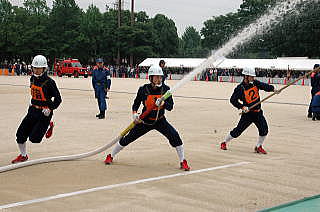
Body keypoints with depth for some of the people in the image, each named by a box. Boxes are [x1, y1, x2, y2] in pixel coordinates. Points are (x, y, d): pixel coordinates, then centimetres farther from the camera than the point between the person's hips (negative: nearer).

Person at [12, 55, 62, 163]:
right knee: (21, 134, 2)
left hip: (44, 113, -6)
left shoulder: (49, 82, -16)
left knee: (34, 138, -11)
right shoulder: (32, 79, 5)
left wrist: (50, 109, -20)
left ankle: (48, 126, 17)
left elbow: (58, 99, -11)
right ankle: (23, 155, 23)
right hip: (33, 110, 7)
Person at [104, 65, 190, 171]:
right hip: (145, 121, 0)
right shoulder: (143, 89, -12)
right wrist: (134, 114, -16)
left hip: (160, 121, 1)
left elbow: (170, 107, -10)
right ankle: (111, 156, 24)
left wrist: (163, 103, -30)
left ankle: (183, 162, -3)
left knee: (174, 136, -19)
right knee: (128, 138, 1)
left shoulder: (165, 89, -9)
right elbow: (136, 104, 1)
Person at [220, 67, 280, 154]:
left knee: (264, 129, -6)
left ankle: (258, 147, 12)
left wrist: (273, 89, -26)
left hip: (258, 112, 5)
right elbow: (233, 100, -12)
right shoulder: (240, 88, -12)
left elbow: (264, 86, -7)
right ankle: (224, 143, 19)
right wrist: (242, 107, -22)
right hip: (247, 113, -5)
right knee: (238, 130, -1)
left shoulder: (255, 83, 3)